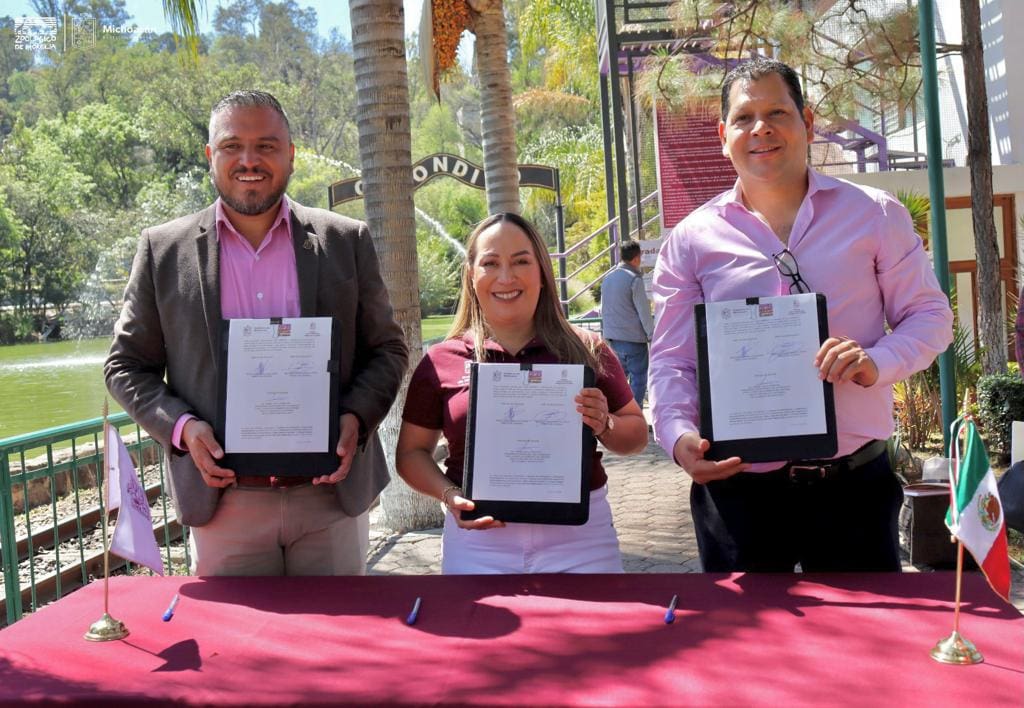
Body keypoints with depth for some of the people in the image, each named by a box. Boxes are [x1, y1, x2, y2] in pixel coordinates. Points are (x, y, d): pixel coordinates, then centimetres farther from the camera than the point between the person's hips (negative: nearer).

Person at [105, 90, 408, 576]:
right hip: (223, 506, 0)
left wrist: (356, 418, -10)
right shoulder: (164, 249, 3)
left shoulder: (346, 241, 4)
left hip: (331, 497, 1)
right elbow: (127, 365, 7)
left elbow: (387, 349, 8)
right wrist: (181, 427, -10)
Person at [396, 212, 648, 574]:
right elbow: (412, 452, 9)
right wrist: (449, 494, -9)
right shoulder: (441, 362, 3)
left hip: (579, 539, 0)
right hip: (479, 543, 0)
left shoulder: (585, 351, 2)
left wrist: (605, 425, -11)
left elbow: (637, 433, 10)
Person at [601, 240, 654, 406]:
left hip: (613, 338, 7)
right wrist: (652, 336, -5)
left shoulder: (608, 278, 12)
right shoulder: (634, 279, -11)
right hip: (633, 338, -7)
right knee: (638, 380, -1)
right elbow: (644, 312, -12)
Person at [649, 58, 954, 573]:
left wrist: (877, 362, -15)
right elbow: (670, 360, 3)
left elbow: (930, 315, 6)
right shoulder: (692, 239, 4)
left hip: (855, 481, 0)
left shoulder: (875, 215, 4)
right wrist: (679, 435, -16)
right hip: (737, 488, 0)